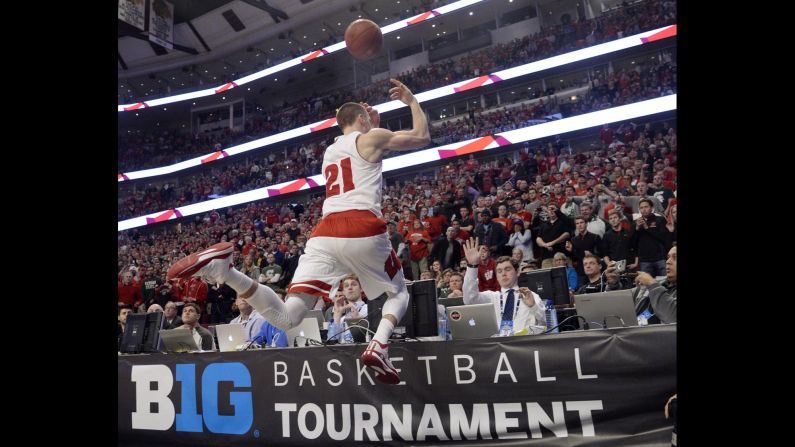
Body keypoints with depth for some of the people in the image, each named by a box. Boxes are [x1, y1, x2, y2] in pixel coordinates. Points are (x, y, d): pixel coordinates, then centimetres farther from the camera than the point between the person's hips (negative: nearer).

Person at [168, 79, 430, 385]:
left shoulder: (330, 151, 31)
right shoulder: (372, 138, 13)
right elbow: (422, 137, 22)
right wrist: (411, 100, 34)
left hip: (324, 233, 5)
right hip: (363, 230, -4)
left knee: (286, 318, 1)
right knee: (399, 293, 21)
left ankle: (222, 267, -17)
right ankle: (378, 347, -7)